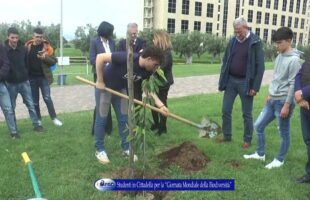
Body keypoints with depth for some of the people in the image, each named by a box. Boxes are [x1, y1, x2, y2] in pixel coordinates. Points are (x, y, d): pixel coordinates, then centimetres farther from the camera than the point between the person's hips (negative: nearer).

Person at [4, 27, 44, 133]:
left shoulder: (23, 49, 0)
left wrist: (27, 76, 6)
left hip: (24, 82, 2)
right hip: (11, 83, -1)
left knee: (31, 104, 4)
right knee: (11, 107, 9)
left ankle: (36, 124, 13)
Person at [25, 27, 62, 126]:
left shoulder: (47, 46, -2)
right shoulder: (28, 46, 3)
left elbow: (54, 61, -4)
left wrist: (45, 57, -22)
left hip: (44, 77, -2)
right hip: (32, 78, 2)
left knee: (47, 98, -6)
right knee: (35, 101, 9)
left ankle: (54, 118, 5)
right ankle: (38, 120, 21)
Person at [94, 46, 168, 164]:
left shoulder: (147, 71, -15)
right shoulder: (127, 58, -36)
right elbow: (100, 57, -32)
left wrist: (160, 104, -14)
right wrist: (100, 81, -26)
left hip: (121, 89, 6)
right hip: (104, 86, -6)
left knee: (124, 119, 7)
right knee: (101, 118, 1)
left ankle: (126, 148, 21)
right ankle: (99, 150, 15)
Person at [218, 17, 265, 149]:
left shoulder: (255, 42, -9)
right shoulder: (233, 41, 6)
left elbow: (260, 66, -11)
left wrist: (255, 87, -15)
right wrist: (222, 81, 6)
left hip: (245, 82, -5)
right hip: (230, 80, 5)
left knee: (247, 114, 6)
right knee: (225, 111, 8)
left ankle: (247, 140, 20)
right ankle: (227, 136, 24)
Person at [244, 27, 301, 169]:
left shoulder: (294, 60, -15)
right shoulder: (279, 56, 11)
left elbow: (293, 84, -17)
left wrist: (287, 105, -17)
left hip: (283, 101, -8)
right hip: (272, 100, 9)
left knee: (284, 133, 6)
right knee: (258, 125, 11)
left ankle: (279, 159, 22)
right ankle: (260, 154, 27)